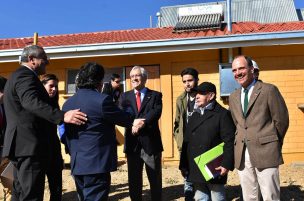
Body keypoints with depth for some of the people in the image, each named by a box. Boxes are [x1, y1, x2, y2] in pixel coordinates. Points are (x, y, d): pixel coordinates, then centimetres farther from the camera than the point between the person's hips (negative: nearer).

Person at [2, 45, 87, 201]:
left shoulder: (18, 75, 22)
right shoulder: (25, 75, -12)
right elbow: (31, 102, -30)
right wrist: (62, 116, -40)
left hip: (22, 144, 11)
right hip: (30, 145, -11)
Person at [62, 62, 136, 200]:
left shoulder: (67, 103, 7)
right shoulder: (101, 100, -15)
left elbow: (67, 134, 12)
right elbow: (125, 120, -4)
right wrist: (135, 121, 17)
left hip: (77, 164, 8)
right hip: (97, 164, -7)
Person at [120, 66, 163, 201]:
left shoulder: (155, 95, 5)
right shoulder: (125, 96, 11)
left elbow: (156, 112, -13)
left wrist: (142, 122, -29)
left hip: (151, 143, -2)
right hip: (132, 144, 2)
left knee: (155, 179, 7)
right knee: (134, 180, 11)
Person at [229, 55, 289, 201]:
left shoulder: (269, 90, -4)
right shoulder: (233, 97, 14)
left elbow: (281, 120, -1)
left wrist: (273, 143, 8)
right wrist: (243, 143, 11)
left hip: (265, 152, -5)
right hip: (242, 155, 5)